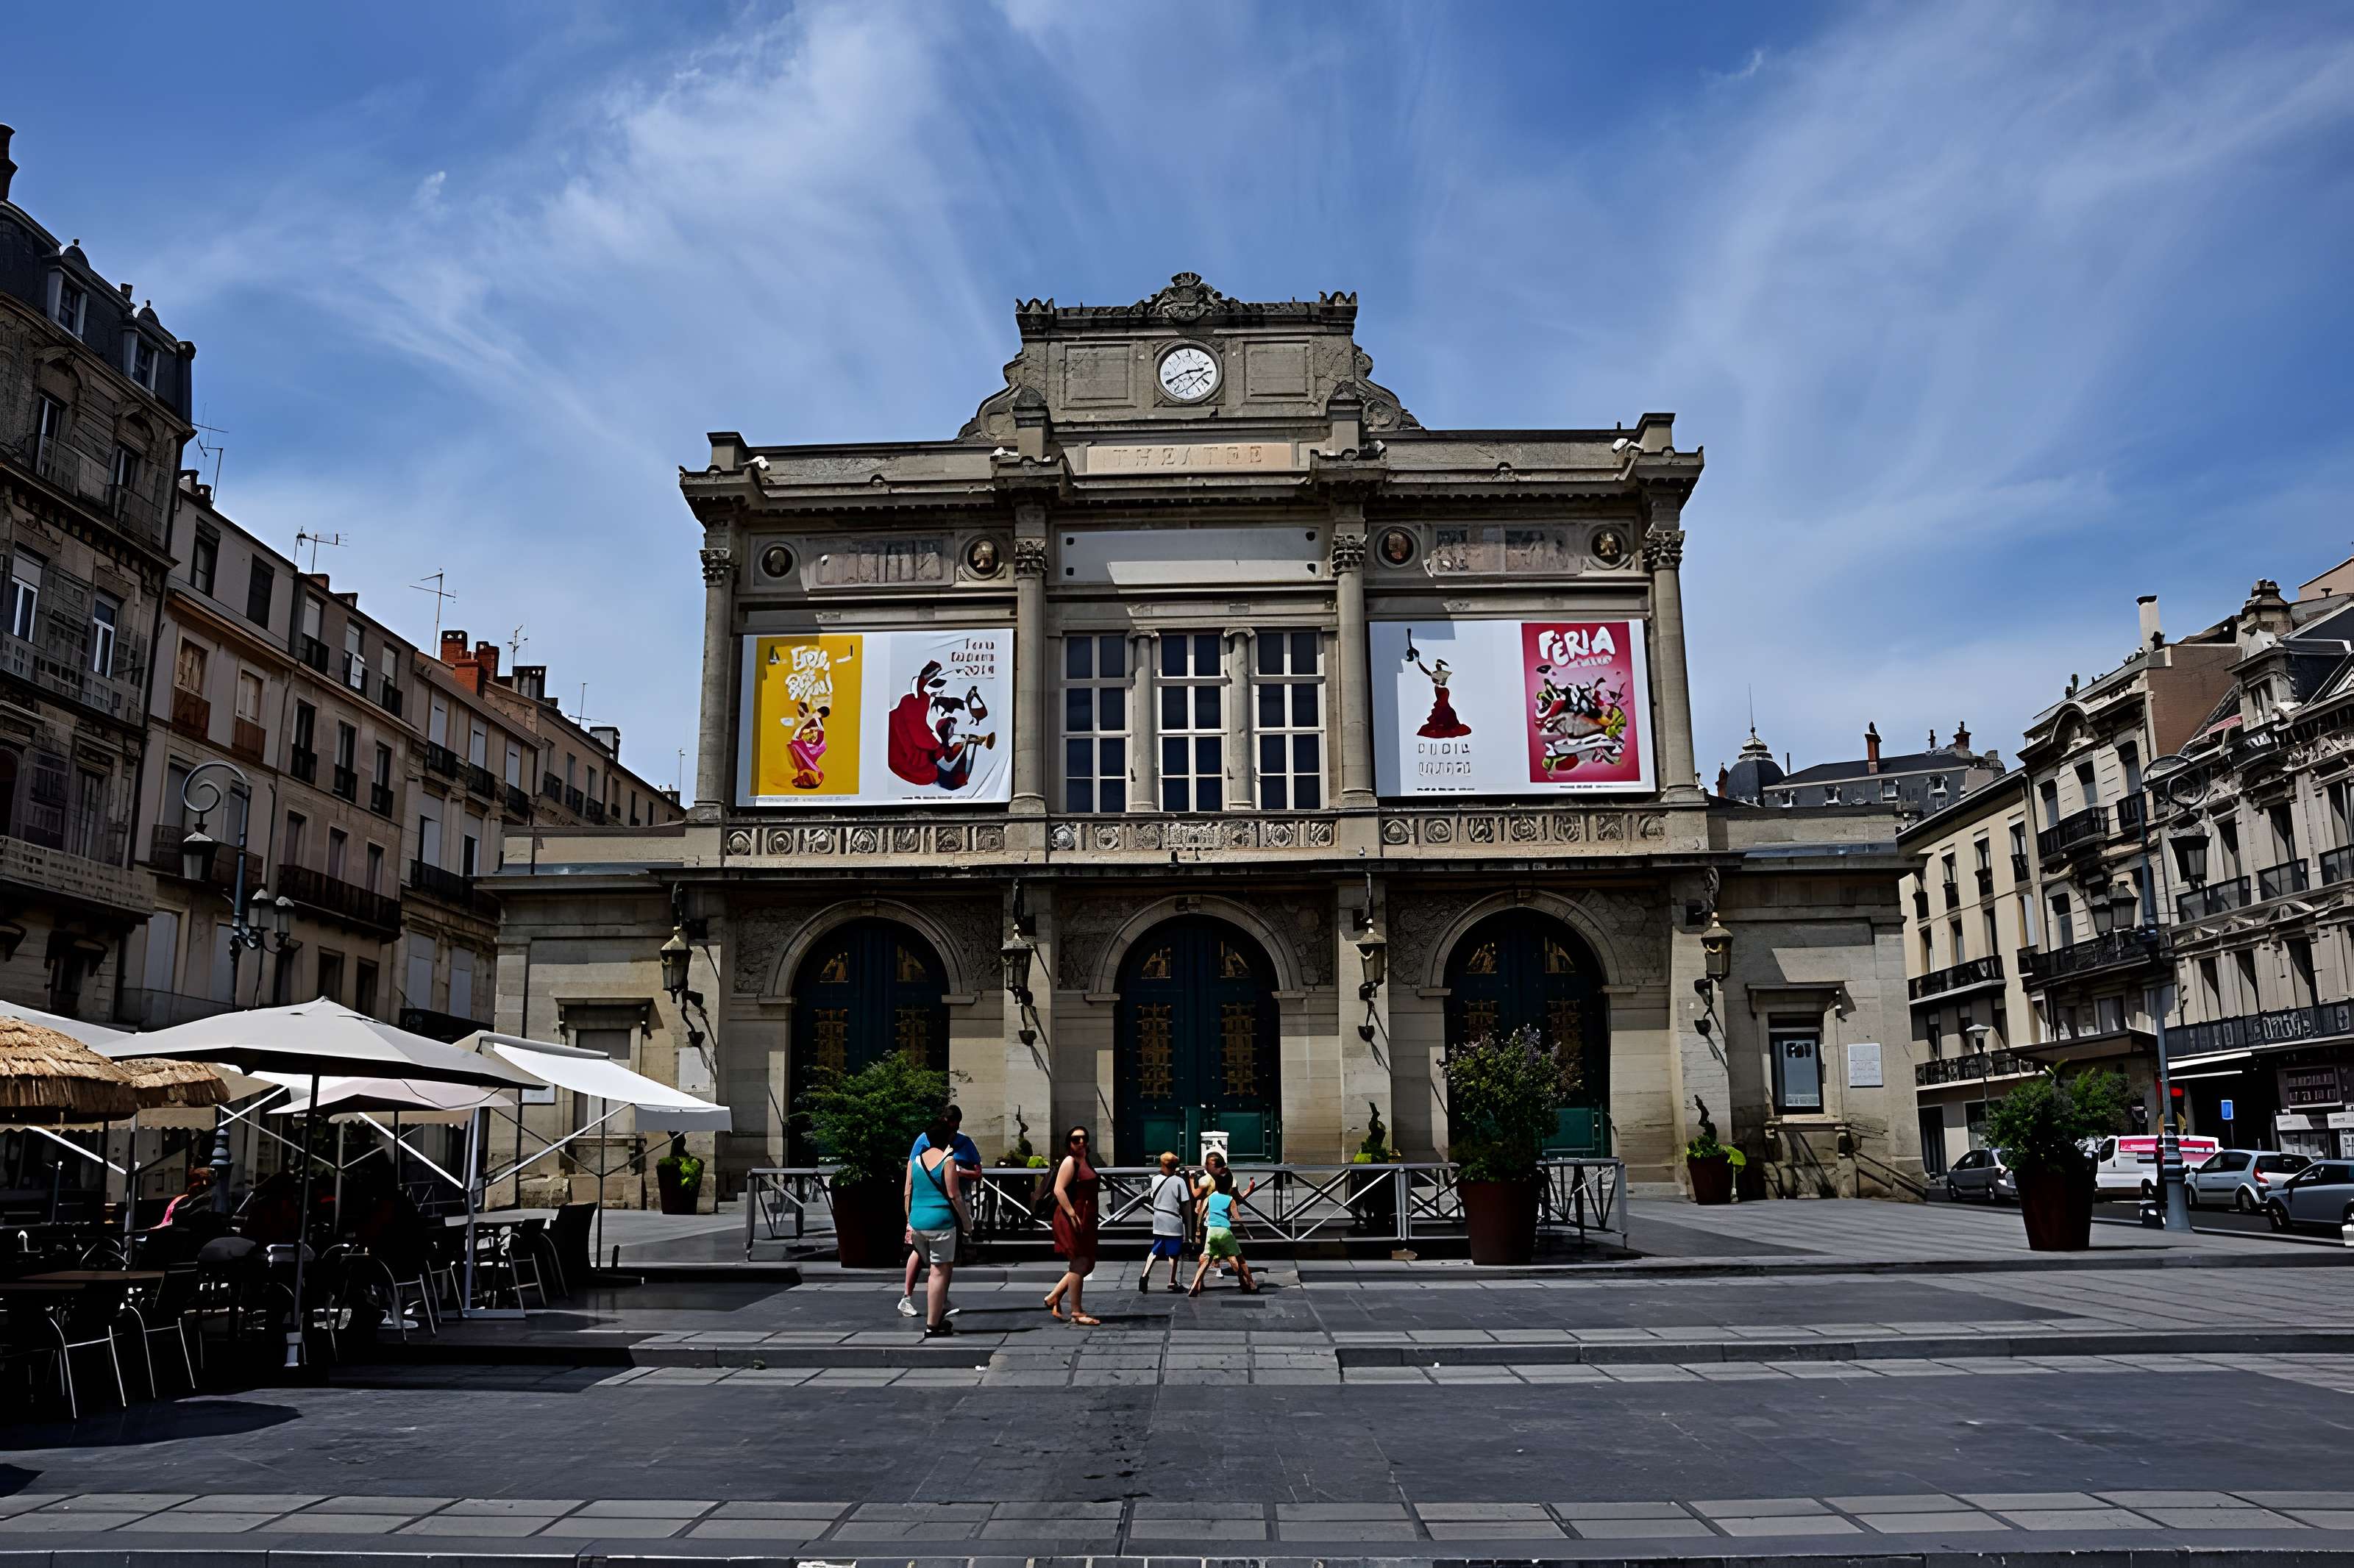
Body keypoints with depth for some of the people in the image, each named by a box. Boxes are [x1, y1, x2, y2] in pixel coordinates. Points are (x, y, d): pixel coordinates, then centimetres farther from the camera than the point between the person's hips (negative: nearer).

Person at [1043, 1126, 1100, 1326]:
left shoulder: (1085, 1161, 17)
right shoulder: (1070, 1161, -11)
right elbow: (1059, 1190, -20)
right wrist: (1072, 1215, -24)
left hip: (1085, 1220, 10)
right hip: (1072, 1219, -10)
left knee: (1087, 1264, 12)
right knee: (1079, 1264, -6)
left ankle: (1054, 1296, 20)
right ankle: (1077, 1313, 1)